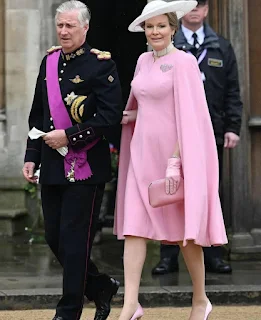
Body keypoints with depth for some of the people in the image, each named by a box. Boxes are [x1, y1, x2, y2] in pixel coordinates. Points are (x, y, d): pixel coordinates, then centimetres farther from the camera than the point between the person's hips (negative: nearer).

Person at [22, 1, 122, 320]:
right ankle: (101, 287, 29)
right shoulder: (49, 61, 11)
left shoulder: (101, 64, -8)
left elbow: (110, 115, -15)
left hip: (86, 165, -7)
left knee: (74, 238, -3)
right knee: (54, 237, 10)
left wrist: (69, 136, -18)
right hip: (52, 167, 7)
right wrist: (31, 157, 10)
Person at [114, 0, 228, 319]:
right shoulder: (143, 60, 11)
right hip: (142, 152, 6)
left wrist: (174, 162, -20)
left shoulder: (183, 63, -10)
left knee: (184, 229, 4)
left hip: (174, 153, -6)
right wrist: (129, 116, 6)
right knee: (133, 227, -4)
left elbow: (187, 116, -15)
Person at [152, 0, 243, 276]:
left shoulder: (222, 48, 12)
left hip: (212, 132, 2)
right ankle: (168, 256, 6)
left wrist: (233, 127, -1)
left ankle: (212, 255, 13)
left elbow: (232, 92, 8)